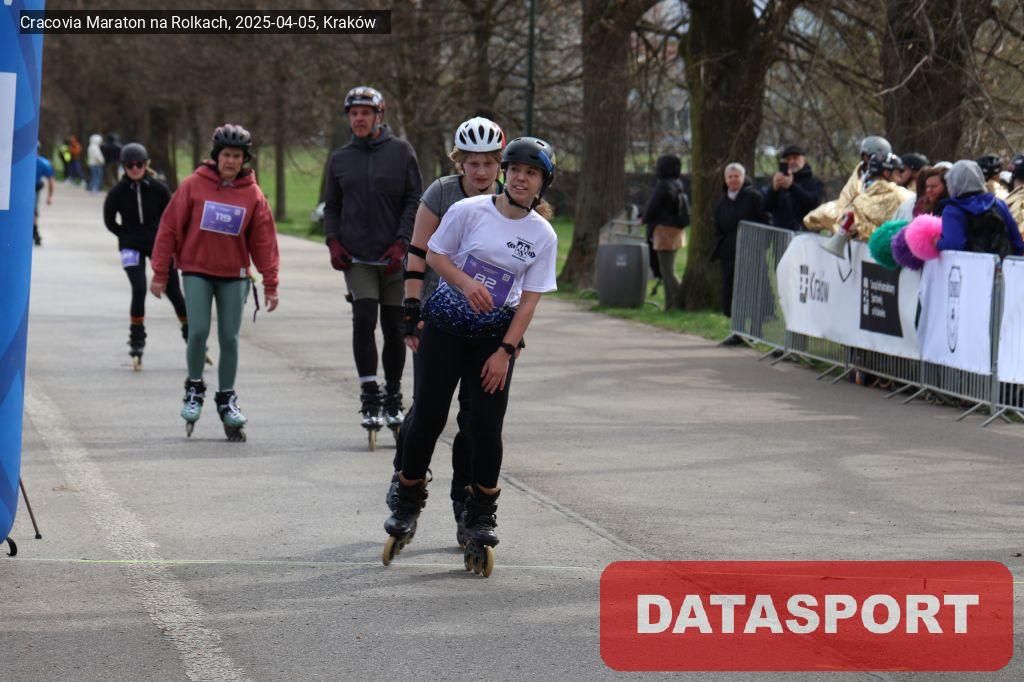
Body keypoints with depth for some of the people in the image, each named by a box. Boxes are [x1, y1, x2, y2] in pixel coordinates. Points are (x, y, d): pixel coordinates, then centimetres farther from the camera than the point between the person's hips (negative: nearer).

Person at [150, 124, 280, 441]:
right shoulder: (194, 186, -4)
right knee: (198, 331, -12)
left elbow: (264, 241, 4)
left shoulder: (253, 194, 0)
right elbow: (169, 228, -1)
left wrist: (270, 284, 1)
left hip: (234, 275, 2)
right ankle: (194, 389, 10)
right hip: (197, 271, -2)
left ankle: (226, 398, 18)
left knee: (229, 338, 3)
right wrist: (160, 273, -2)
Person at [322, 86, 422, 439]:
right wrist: (333, 241, 0)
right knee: (364, 318, -15)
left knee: (394, 327, 5)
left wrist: (401, 242, -9)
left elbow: (415, 199, 0)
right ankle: (370, 399, -14)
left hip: (394, 255, -1)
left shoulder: (401, 151, 2)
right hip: (357, 256, 1)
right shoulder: (340, 159, 10)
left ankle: (393, 400, 19)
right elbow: (331, 206, 16)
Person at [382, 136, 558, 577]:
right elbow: (434, 255, 0)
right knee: (428, 417, -3)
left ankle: (480, 522, 10)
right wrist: (466, 283, -18)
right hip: (446, 325, -1)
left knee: (486, 426, -5)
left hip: (496, 335, 1)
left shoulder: (543, 235, -3)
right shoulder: (469, 211, -9)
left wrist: (505, 351, -9)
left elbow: (529, 299, -3)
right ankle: (405, 507, 16)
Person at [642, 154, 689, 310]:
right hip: (676, 231, 10)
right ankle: (670, 305, 17)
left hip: (665, 230, -10)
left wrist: (644, 219, 9)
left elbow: (652, 208, -12)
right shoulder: (678, 185, 12)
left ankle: (679, 303, -12)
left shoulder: (664, 186, -17)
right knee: (668, 270, 15)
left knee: (667, 271, -8)